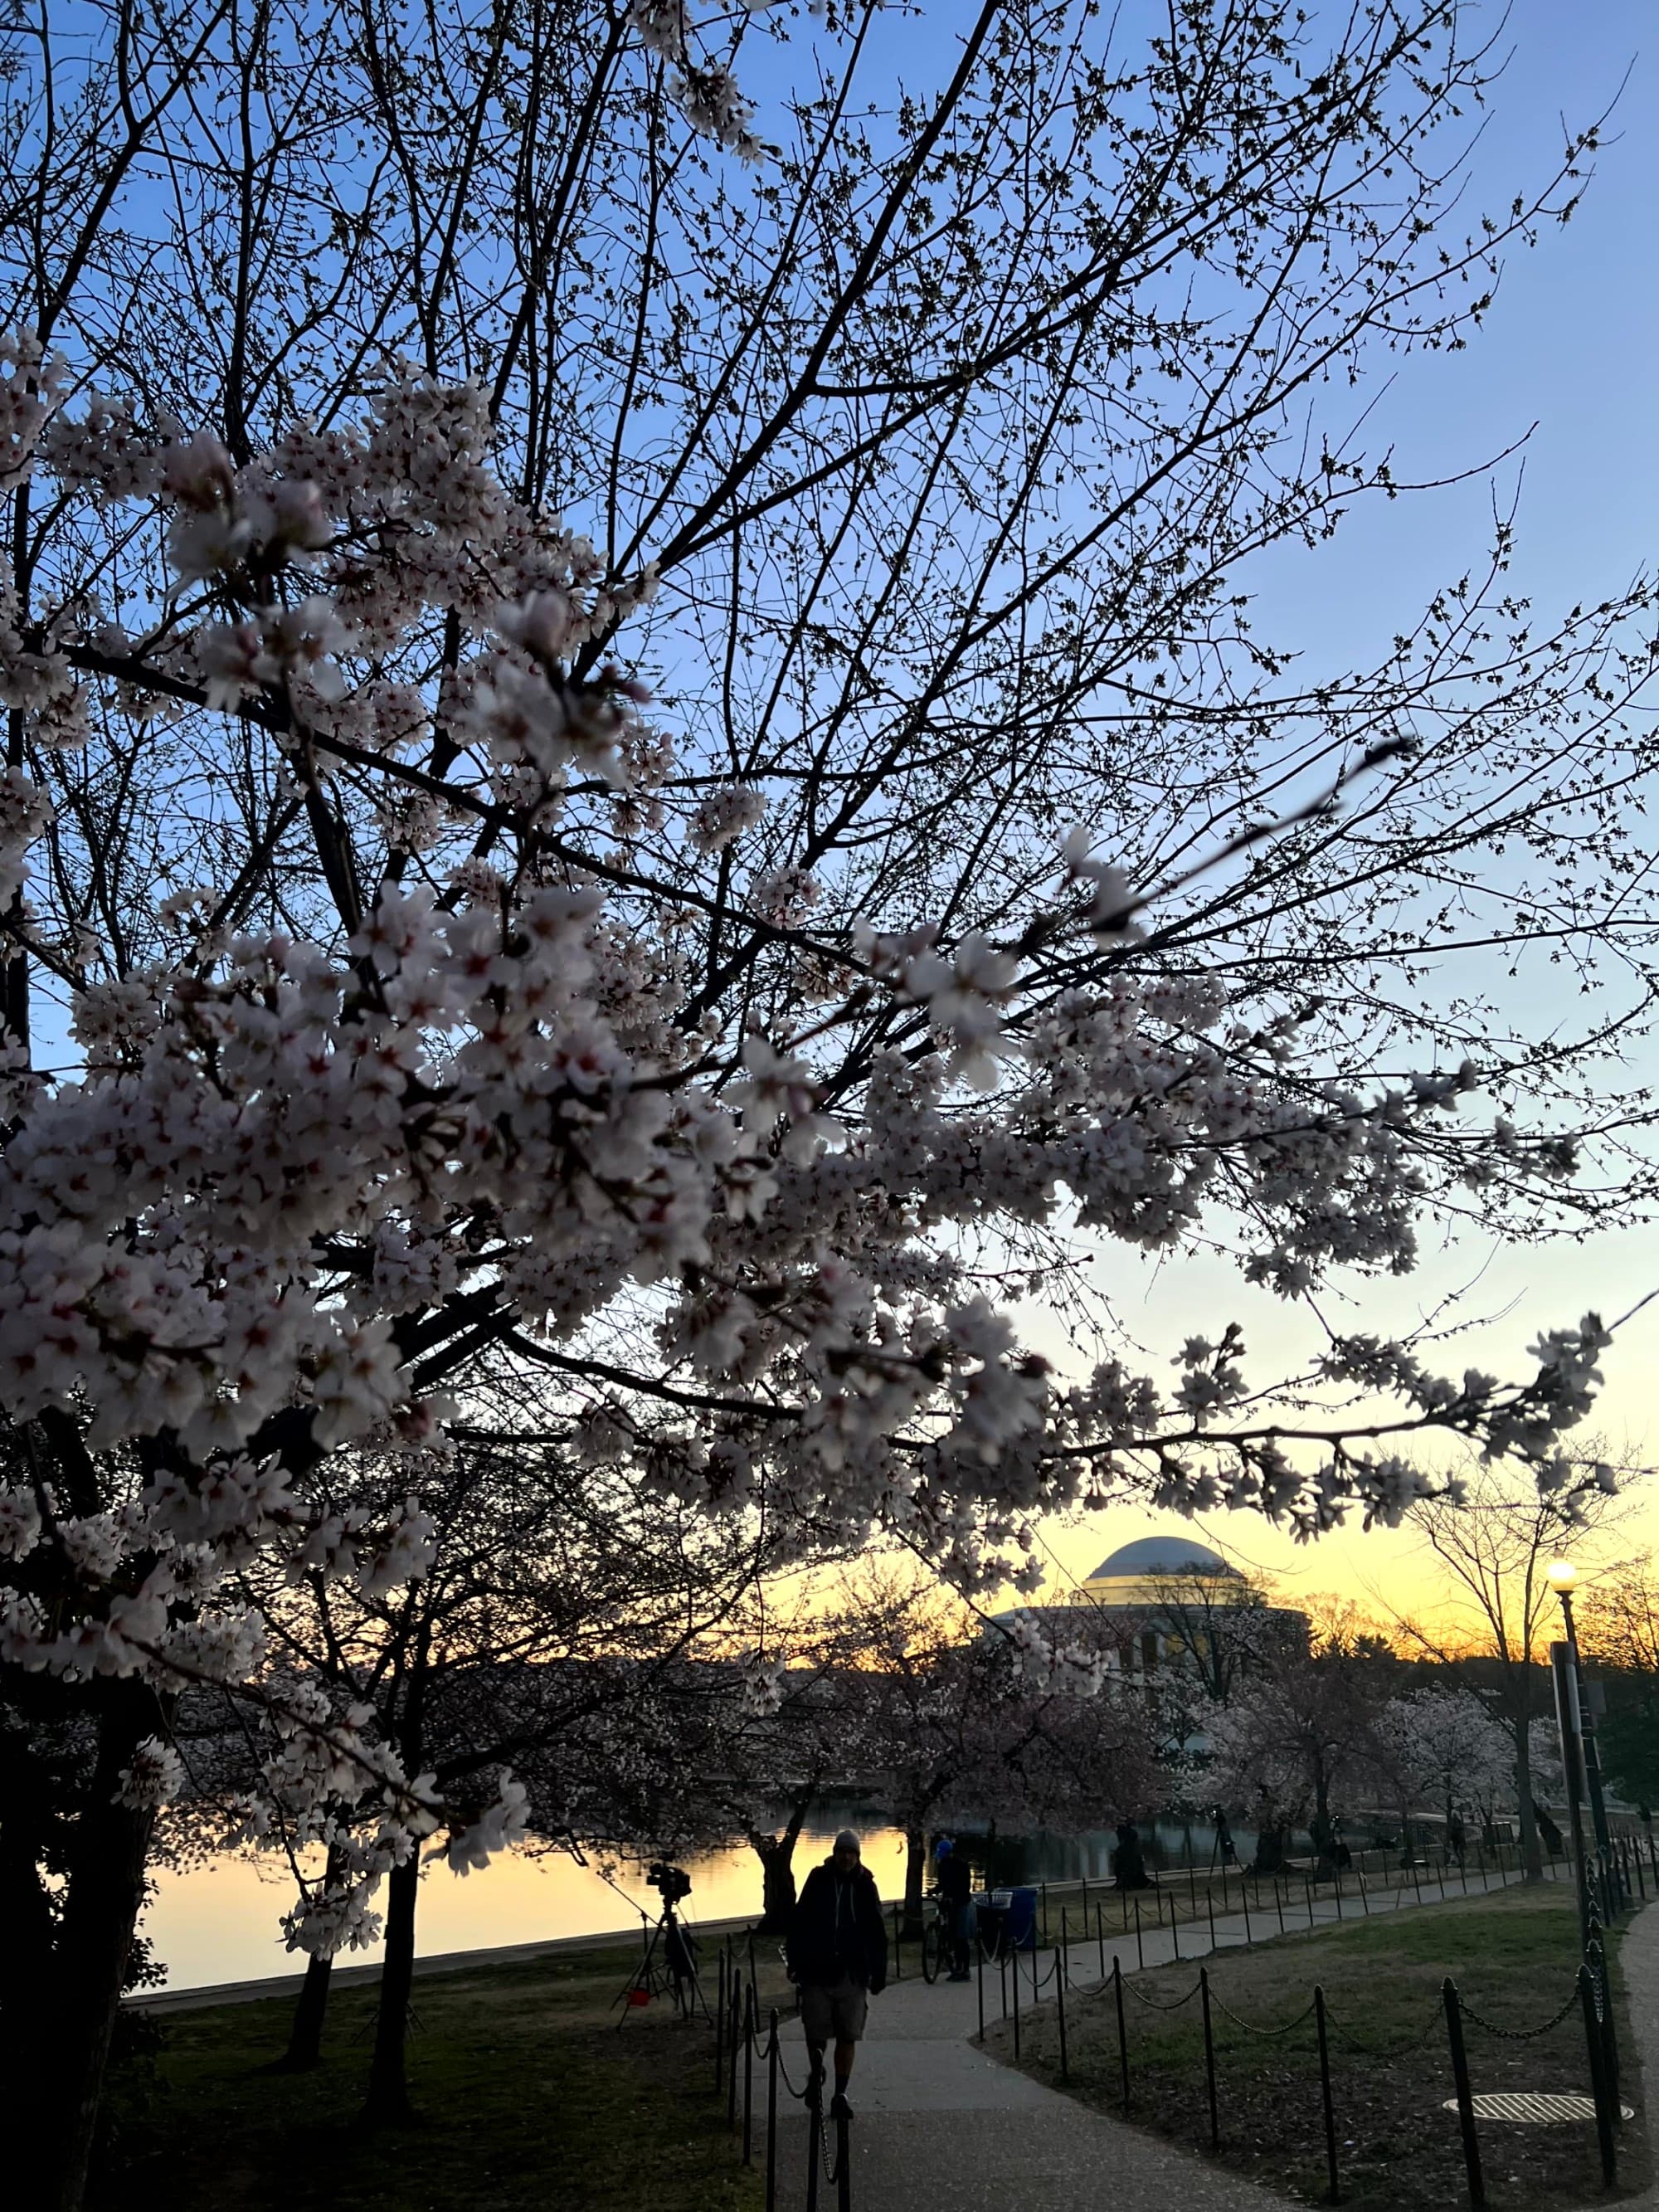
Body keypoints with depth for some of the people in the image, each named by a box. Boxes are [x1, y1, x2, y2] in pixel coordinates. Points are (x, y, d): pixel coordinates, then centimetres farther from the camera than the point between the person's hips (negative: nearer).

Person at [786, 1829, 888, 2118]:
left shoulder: (865, 1886, 3)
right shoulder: (818, 1881, 0)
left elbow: (877, 1934, 7)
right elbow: (799, 1924, 4)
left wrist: (879, 1972, 4)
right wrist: (796, 1962, 1)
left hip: (852, 1974, 1)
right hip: (817, 1972, 0)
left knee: (848, 2037, 1)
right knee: (815, 2034, 3)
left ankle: (840, 2095, 11)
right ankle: (816, 2074, 32)